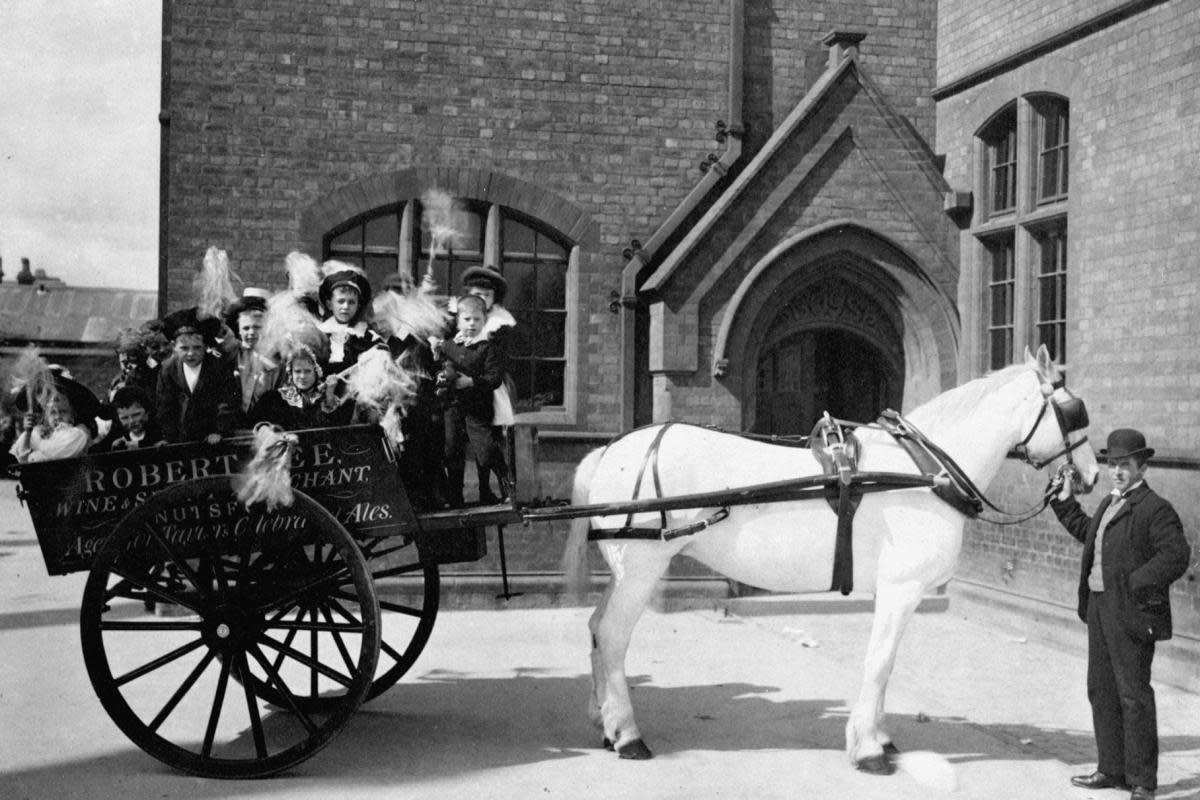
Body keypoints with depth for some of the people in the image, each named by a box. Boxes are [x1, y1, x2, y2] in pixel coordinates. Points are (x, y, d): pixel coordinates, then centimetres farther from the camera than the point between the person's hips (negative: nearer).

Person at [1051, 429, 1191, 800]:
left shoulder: (1154, 509, -13)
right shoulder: (1108, 505, 14)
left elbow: (1176, 556, -22)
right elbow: (1086, 531, 33)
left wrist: (1135, 584, -24)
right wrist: (1061, 499, 29)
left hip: (1130, 614, -9)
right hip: (1098, 607, 9)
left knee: (1134, 696, -2)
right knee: (1101, 692, 16)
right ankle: (1111, 769, 28)